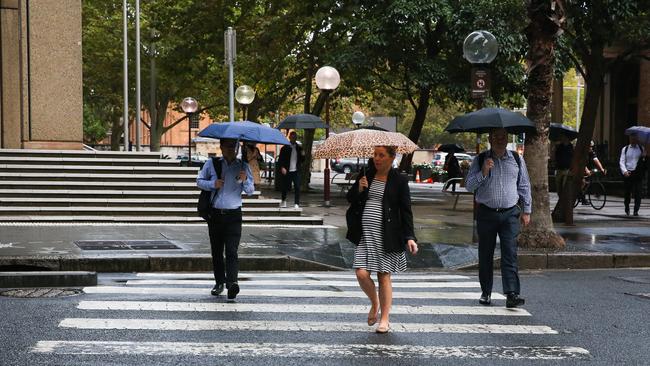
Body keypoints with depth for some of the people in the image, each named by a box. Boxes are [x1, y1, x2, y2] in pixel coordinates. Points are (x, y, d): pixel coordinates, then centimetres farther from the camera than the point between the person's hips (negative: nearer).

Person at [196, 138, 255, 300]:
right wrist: (212, 184, -9)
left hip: (233, 215, -2)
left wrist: (245, 180, -17)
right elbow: (199, 181, 10)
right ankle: (219, 282, 18)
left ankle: (232, 282, -24)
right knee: (216, 250, 8)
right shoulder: (211, 164, 6)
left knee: (231, 250, -14)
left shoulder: (243, 167, 6)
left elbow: (250, 191, 5)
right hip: (215, 214, 2)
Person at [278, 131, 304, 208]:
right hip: (287, 171, -1)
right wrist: (282, 168, -13)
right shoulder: (285, 148, 1)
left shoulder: (299, 148, 9)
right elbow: (280, 159, 1)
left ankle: (296, 203, -7)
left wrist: (302, 155, -7)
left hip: (296, 171, 1)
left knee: (297, 187, -9)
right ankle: (283, 200, 33)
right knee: (285, 187, 8)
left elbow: (302, 160, 13)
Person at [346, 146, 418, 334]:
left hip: (386, 235, -3)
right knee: (362, 274, -6)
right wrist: (359, 188, -9)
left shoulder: (399, 180, -2)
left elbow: (406, 211, -1)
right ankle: (374, 304, 23)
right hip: (364, 234, 3)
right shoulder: (366, 174, 8)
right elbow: (350, 199, 12)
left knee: (384, 276, 1)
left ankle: (384, 318, 15)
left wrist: (409, 237, -10)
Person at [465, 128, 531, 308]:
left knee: (510, 254, -10)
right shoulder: (480, 160, 3)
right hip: (486, 213, 0)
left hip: (510, 214, 0)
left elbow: (524, 186, 16)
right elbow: (469, 185, -1)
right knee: (485, 255, 7)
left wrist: (526, 211, 13)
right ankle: (486, 292, 19)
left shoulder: (517, 159, 9)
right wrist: (483, 172, -16)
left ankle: (512, 294, -13)